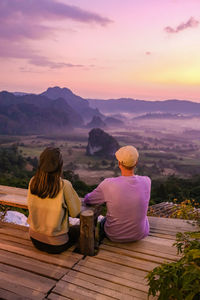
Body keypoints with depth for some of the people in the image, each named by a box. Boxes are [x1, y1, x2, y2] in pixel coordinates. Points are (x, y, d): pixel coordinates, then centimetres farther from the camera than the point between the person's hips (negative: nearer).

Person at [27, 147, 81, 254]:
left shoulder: (32, 181, -10)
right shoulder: (64, 185, -25)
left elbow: (30, 207, 4)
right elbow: (74, 212, -13)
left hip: (34, 239, 5)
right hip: (55, 245, -5)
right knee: (77, 230, 25)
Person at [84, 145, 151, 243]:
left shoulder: (108, 184, -27)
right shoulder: (146, 181, -19)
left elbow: (87, 200, -11)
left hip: (115, 236, -2)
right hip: (140, 234, 2)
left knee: (102, 222, 31)